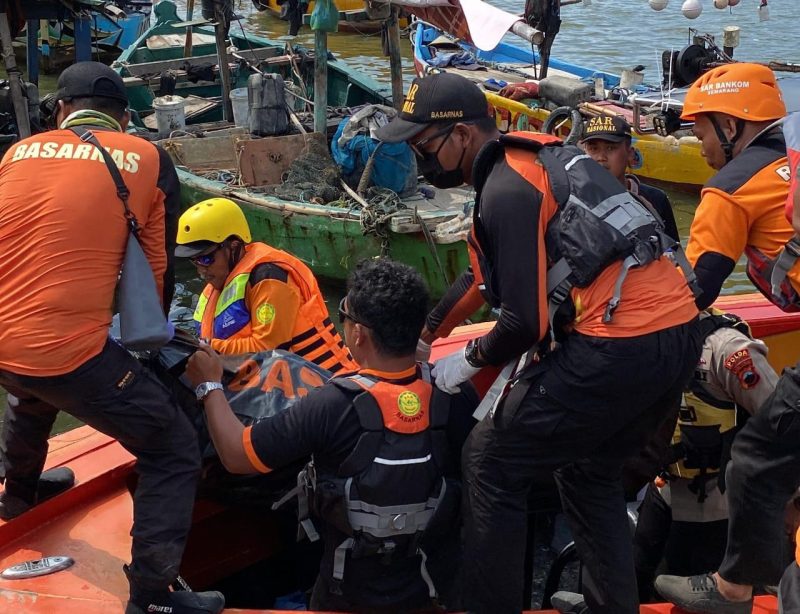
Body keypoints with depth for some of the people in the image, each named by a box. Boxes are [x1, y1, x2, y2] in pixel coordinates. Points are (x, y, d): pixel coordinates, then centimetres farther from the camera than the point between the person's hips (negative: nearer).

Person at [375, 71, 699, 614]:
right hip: (678, 331, 10)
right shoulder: (532, 155, 17)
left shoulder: (507, 191, -12)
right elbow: (485, 274, 26)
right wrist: (423, 337, 29)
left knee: (492, 460, 4)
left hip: (616, 350, -9)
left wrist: (469, 360, 5)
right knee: (591, 469, 26)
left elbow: (525, 321, -14)